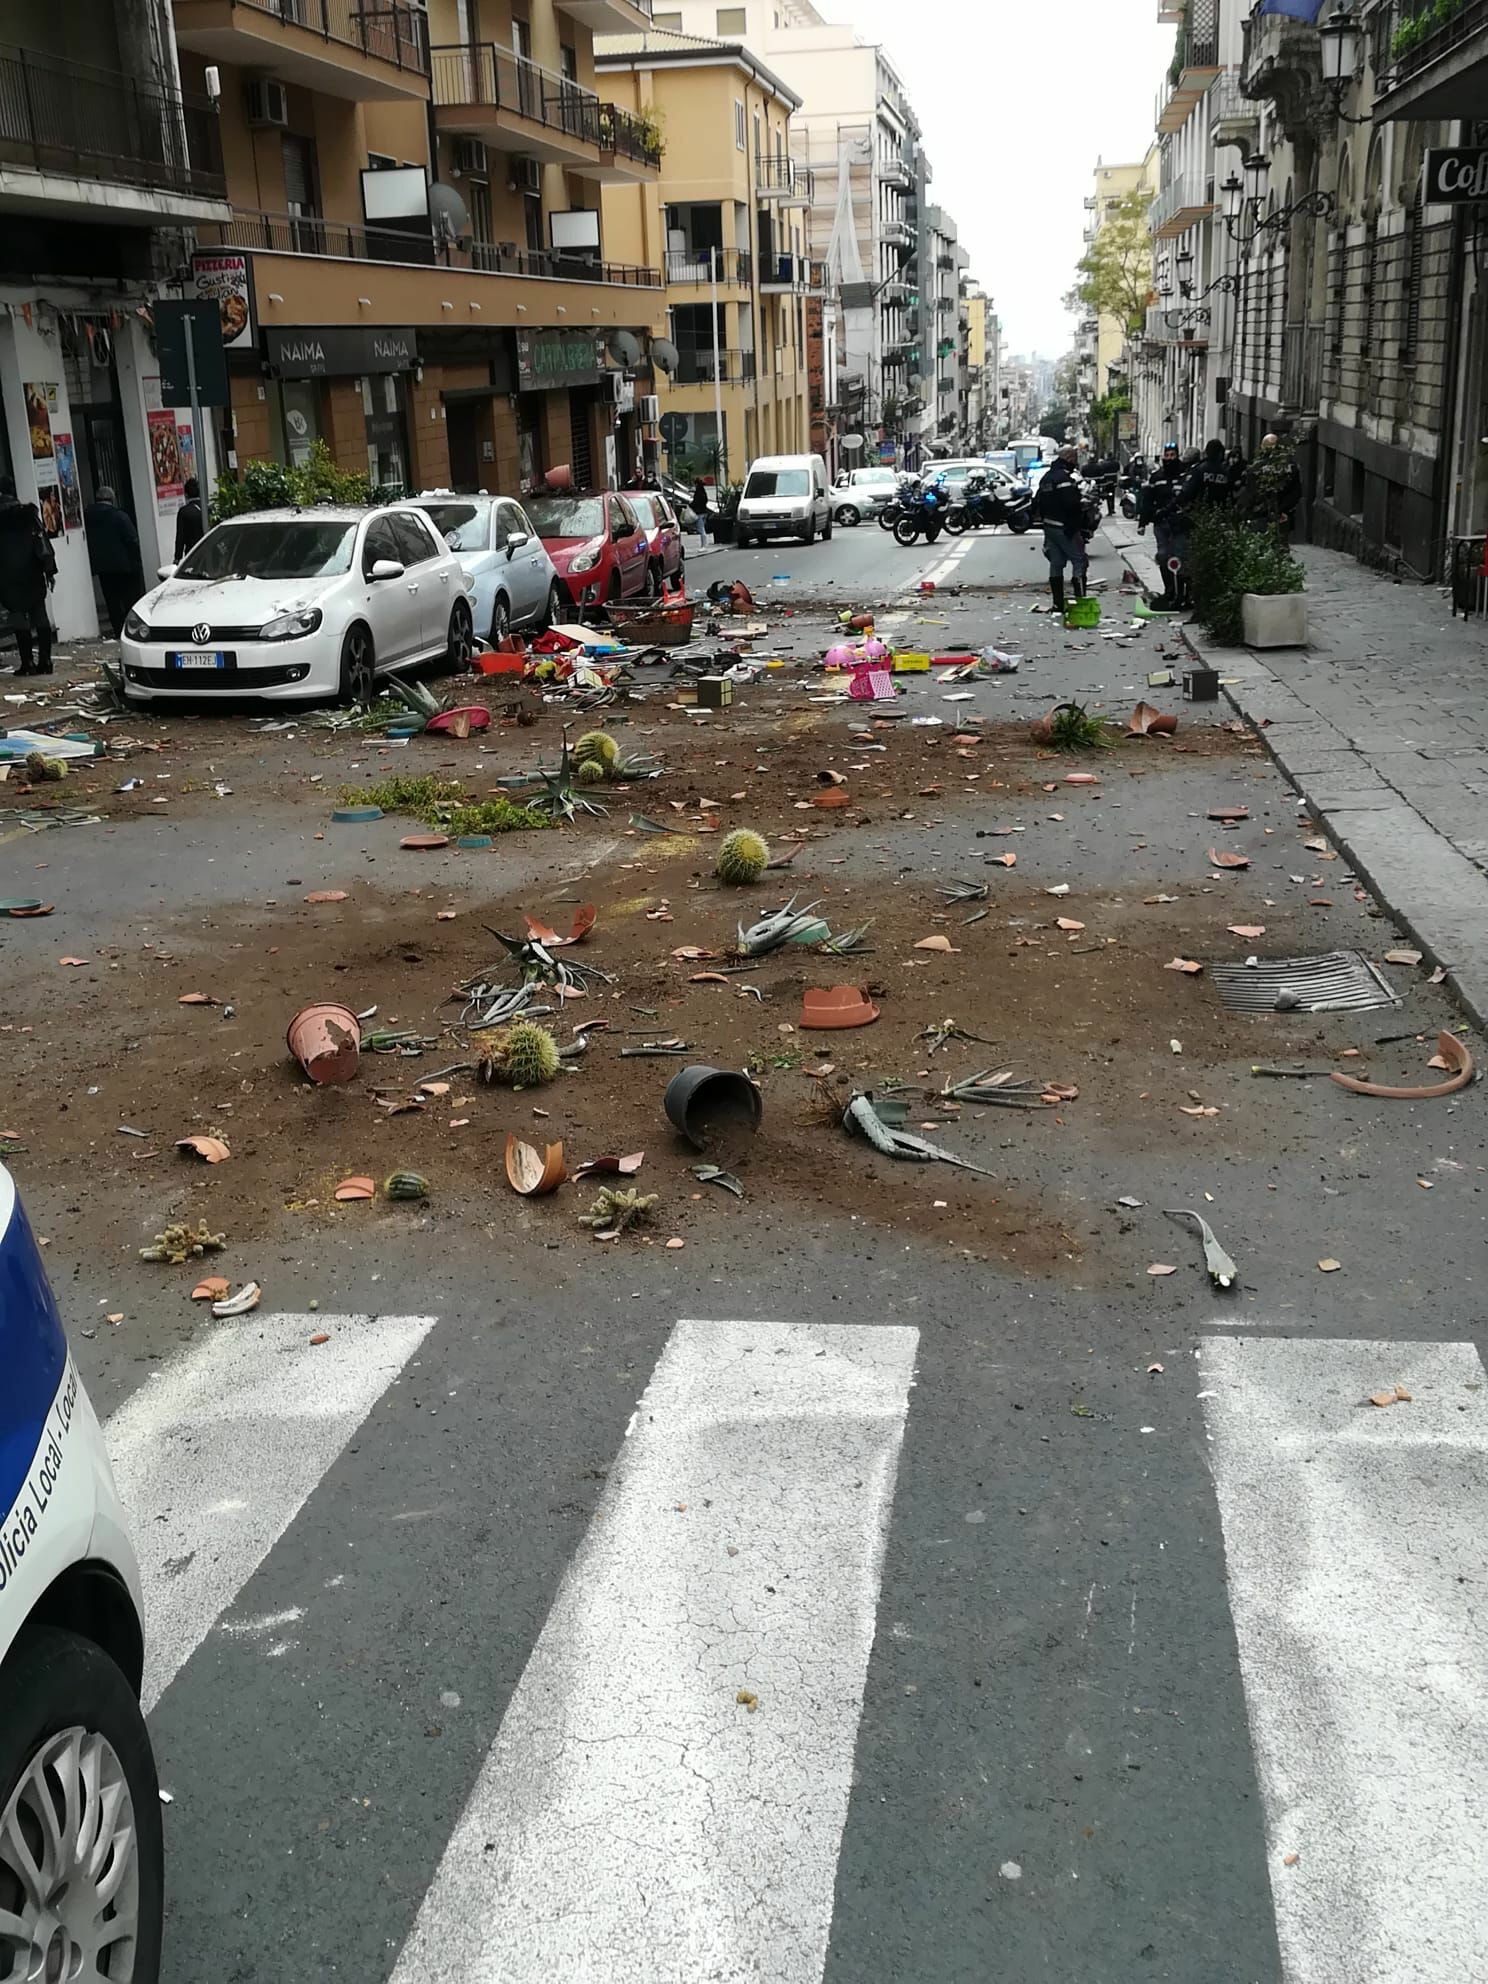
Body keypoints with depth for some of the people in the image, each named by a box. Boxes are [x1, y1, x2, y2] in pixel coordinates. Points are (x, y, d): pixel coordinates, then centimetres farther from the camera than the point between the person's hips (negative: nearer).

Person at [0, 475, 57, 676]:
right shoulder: (27, 513, 2)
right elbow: (42, 543, -2)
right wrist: (49, 569, 0)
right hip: (33, 574, 2)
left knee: (18, 617, 0)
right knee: (39, 615, 7)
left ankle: (27, 663, -4)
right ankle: (45, 661, 4)